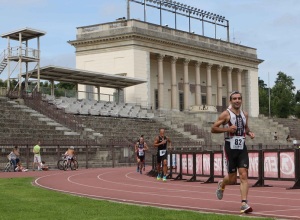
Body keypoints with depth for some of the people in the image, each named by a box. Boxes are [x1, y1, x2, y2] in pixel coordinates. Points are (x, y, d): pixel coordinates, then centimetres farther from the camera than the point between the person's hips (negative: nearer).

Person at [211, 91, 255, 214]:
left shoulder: (245, 114, 9)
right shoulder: (226, 114, -7)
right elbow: (213, 129, -7)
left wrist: (249, 133, 4)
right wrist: (227, 129, -20)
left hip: (242, 148, 4)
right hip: (230, 148, -4)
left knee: (244, 176, -9)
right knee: (232, 179, 4)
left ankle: (244, 204, -10)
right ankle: (221, 185, 39)